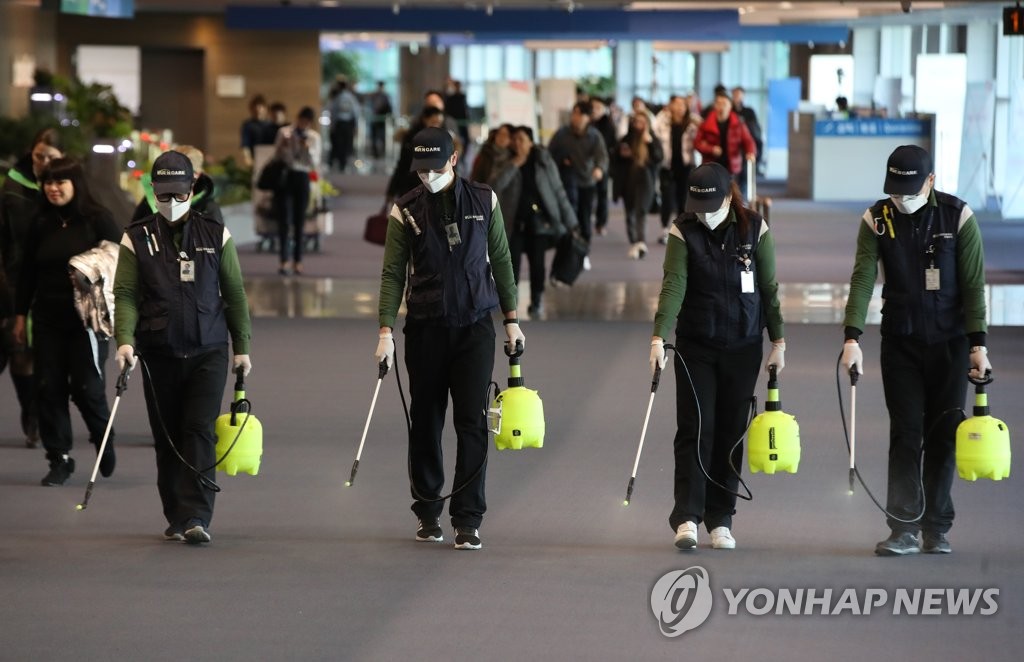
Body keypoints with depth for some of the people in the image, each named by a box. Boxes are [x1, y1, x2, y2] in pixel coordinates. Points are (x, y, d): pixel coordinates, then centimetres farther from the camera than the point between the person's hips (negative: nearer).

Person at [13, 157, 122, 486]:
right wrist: (20, 314, 13)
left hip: (88, 319, -4)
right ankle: (59, 459, 10)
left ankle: (104, 443, 22)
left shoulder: (98, 219, -5)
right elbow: (28, 271, 14)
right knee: (49, 388, 1)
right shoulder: (41, 224, 8)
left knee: (87, 387, -5)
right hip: (48, 319, 4)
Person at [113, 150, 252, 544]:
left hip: (208, 353, -1)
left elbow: (234, 293, 10)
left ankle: (197, 518, -16)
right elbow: (126, 295, -1)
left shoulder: (215, 235, 6)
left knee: (200, 433, -11)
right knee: (167, 438, 6)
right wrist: (125, 341, -16)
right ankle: (176, 518, 17)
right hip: (159, 354, 1)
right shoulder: (137, 239, 4)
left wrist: (242, 347, 8)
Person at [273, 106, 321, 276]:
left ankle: (297, 261, 10)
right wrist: (282, 145, -13)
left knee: (299, 220, 4)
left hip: (302, 178, 2)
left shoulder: (314, 137, 6)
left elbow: (314, 163, 3)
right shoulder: (285, 132, 2)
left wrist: (308, 149, -13)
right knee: (284, 219, -8)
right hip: (285, 176, -2)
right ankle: (284, 261, -12)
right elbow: (276, 156, 5)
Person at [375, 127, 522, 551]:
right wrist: (386, 330, -10)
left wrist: (511, 319, 9)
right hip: (425, 328, 0)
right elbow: (393, 273, -2)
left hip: (475, 326, 0)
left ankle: (467, 519, -5)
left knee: (472, 422, -6)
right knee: (426, 421, 7)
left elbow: (500, 260, 9)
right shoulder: (405, 210, -1)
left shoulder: (483, 201, 2)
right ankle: (428, 512, 19)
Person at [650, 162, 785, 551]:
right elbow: (674, 285, -14)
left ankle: (720, 521, 10)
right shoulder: (683, 232, -5)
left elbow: (769, 288, 3)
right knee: (695, 430, -7)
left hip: (743, 347, 1)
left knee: (730, 432, 5)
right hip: (695, 346, -1)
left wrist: (778, 341, 3)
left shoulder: (755, 230, -2)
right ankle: (687, 518, -12)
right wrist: (659, 336, -25)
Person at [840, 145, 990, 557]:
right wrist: (852, 338, -21)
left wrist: (978, 344, -11)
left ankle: (936, 529, 9)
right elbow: (863, 279, -10)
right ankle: (904, 529, -4)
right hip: (900, 342, 1)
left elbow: (973, 284, -6)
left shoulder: (958, 216, -7)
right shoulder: (876, 220, -3)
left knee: (943, 434, 2)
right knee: (905, 433, -3)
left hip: (949, 342, -1)